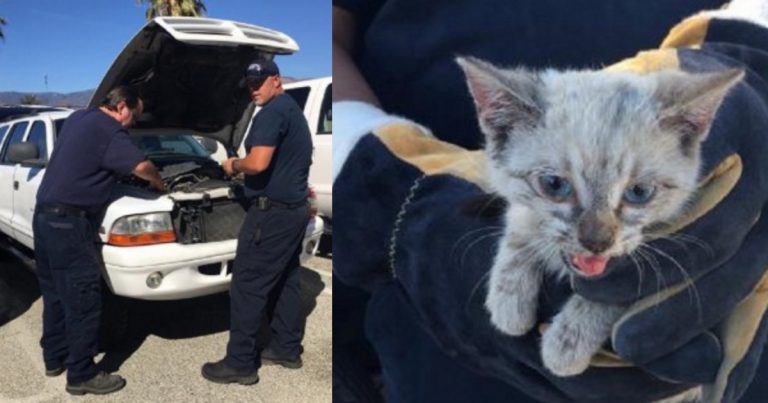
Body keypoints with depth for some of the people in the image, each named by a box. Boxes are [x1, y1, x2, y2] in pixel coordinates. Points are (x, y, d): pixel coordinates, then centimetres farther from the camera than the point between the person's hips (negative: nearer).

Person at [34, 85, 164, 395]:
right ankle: (81, 375, 4)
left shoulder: (77, 119, 18)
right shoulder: (108, 130, -11)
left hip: (44, 216, 10)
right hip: (68, 222, -10)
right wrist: (158, 182, 2)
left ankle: (54, 358, 30)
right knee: (82, 301, -4)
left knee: (55, 294, 19)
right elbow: (141, 166, -20)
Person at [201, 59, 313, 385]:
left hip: (272, 212, -10)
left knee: (247, 286, -3)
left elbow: (258, 163, -25)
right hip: (294, 209, 11)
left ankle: (240, 363, 4)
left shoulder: (273, 112, -15)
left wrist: (233, 166, -8)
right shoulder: (294, 110, 18)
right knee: (286, 281, 16)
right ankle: (287, 349, 26)